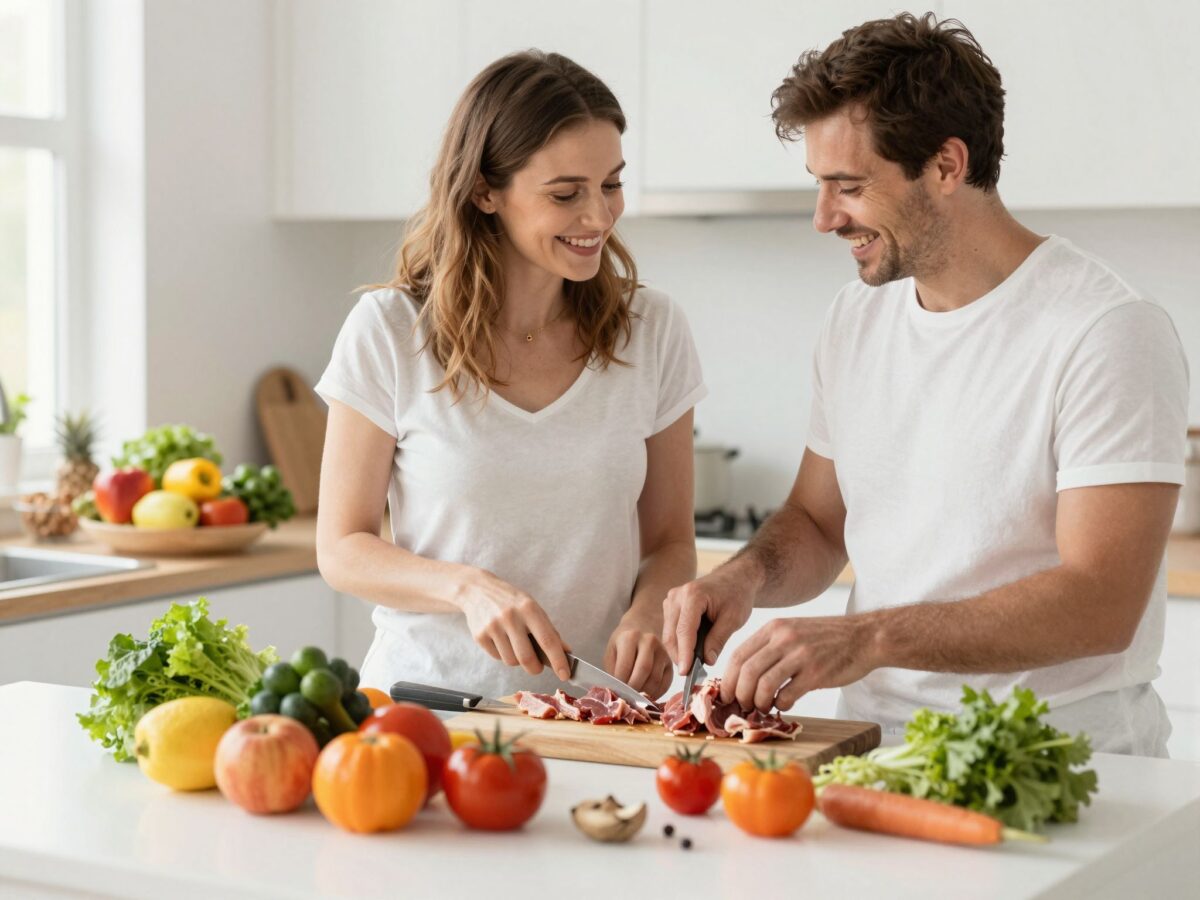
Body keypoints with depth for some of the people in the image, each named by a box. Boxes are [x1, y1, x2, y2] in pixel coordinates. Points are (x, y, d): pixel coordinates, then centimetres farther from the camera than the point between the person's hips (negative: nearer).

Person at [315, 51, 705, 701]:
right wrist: (466, 586, -17)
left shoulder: (652, 332, 4)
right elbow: (342, 549, 1)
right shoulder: (388, 332, -3)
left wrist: (647, 613, -11)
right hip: (429, 702, -2)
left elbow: (670, 541, 11)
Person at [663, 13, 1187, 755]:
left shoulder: (1109, 333, -11)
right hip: (876, 742, 5)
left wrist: (867, 638, -25)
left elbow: (1100, 604, -18)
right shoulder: (858, 319, 11)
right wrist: (746, 577, -1)